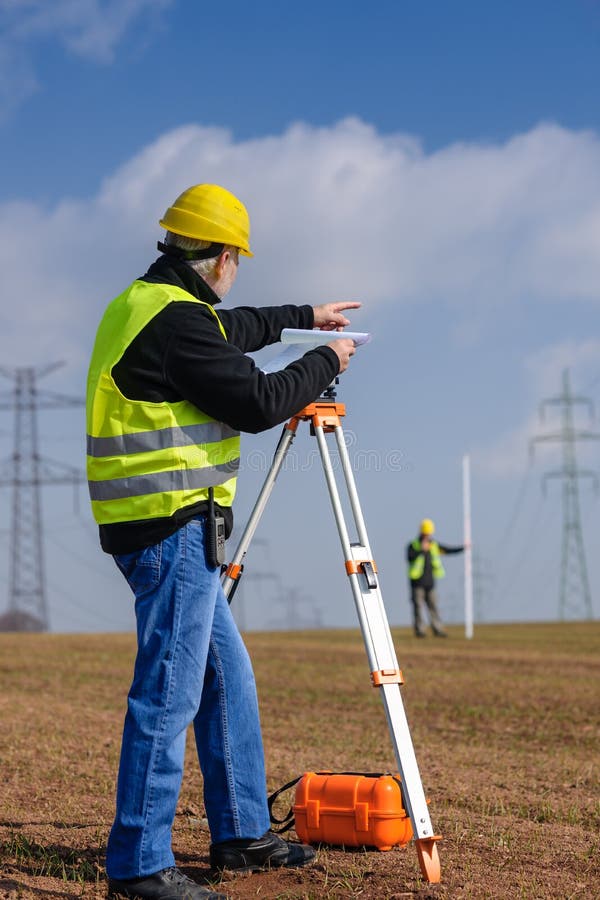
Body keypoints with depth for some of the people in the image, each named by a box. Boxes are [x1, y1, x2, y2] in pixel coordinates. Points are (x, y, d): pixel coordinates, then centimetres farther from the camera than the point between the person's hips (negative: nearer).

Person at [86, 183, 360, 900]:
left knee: (227, 678, 16)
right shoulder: (176, 317, -16)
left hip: (160, 527, 11)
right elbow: (258, 401, -15)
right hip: (174, 527, -11)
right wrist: (325, 362, 1)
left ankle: (242, 834, 25)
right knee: (169, 694, -7)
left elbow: (229, 331, 34)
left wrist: (302, 318, 42)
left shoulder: (142, 304, 16)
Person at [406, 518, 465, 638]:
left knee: (433, 605, 1)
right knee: (418, 606, -3)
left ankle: (438, 629, 0)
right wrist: (422, 550, -24)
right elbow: (409, 557, -19)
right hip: (417, 582, -4)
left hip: (430, 582, 4)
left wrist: (462, 548, 2)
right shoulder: (413, 546, -1)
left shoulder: (434, 546, 12)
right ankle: (419, 630, 0)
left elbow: (449, 550, 11)